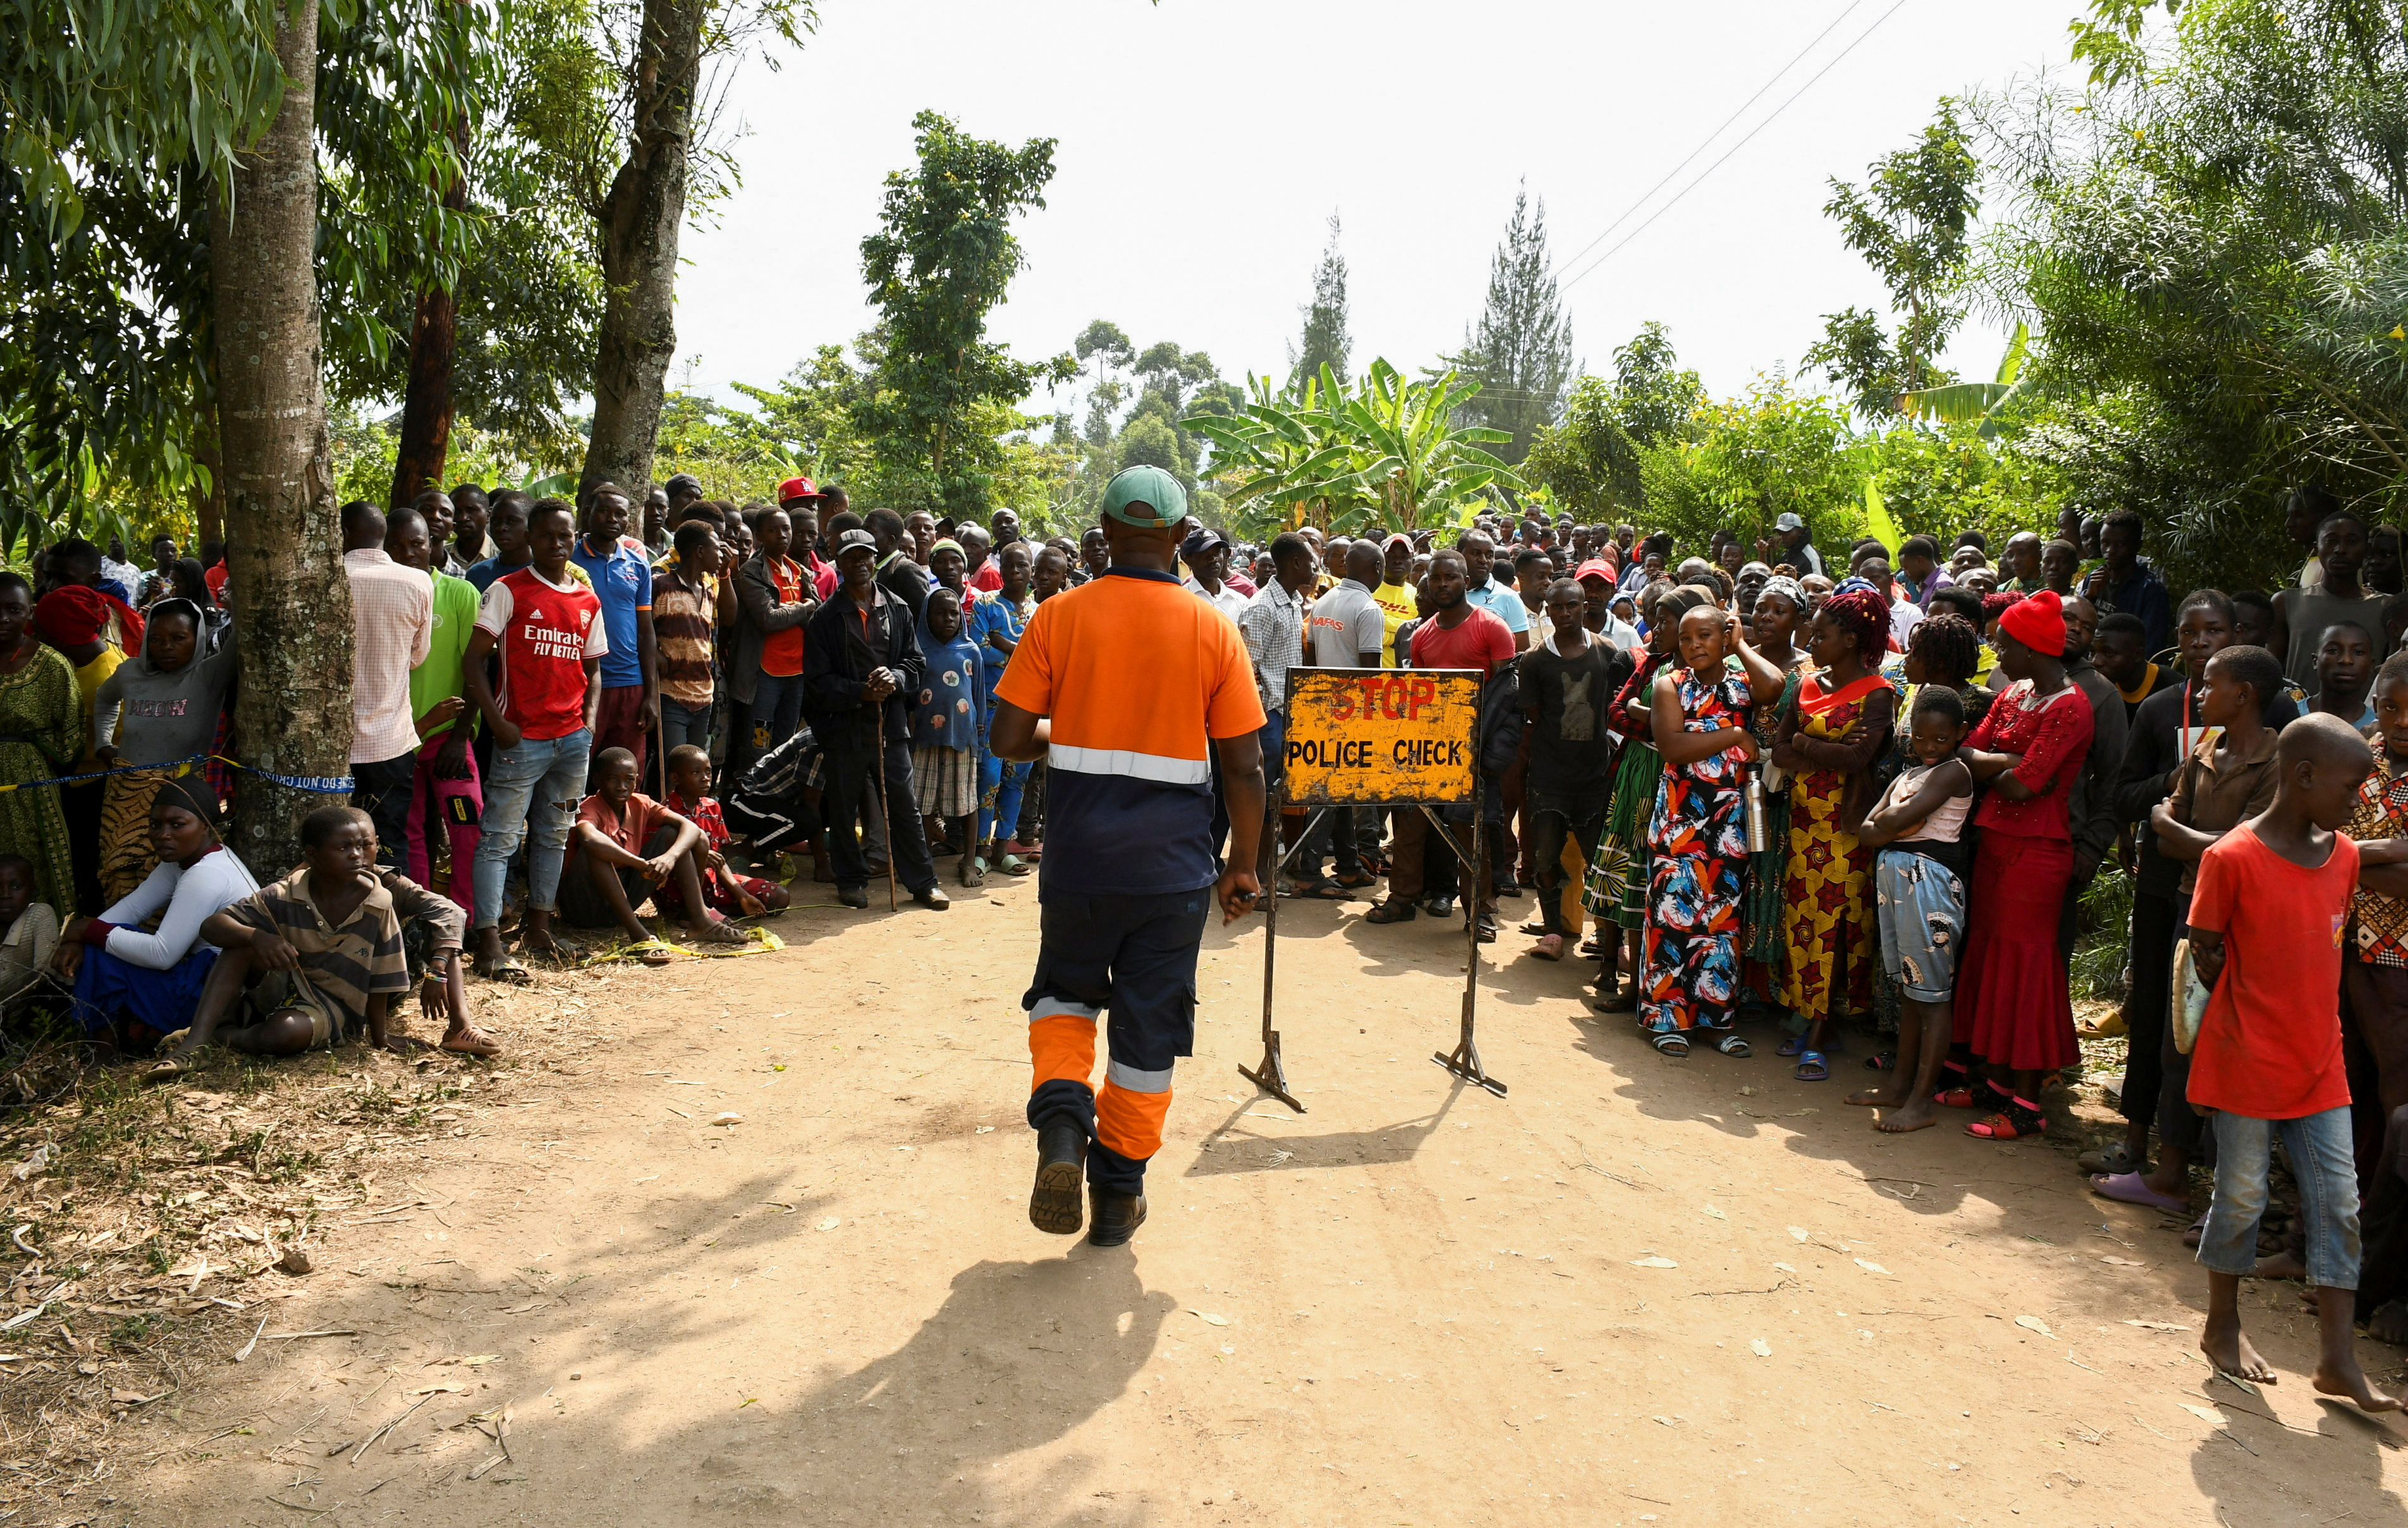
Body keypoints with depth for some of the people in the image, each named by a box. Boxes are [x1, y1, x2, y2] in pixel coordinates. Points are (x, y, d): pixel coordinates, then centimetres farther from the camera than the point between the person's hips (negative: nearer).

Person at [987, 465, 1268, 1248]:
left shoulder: (1059, 616, -4)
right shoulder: (1214, 631, -3)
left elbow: (1009, 736, -5)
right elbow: (1243, 767, -3)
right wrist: (1244, 864, 8)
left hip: (1080, 857, 0)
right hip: (1174, 862, 0)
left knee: (1064, 991, 23)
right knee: (1150, 1023, 12)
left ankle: (1061, 1118, -2)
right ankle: (1119, 1194, 21)